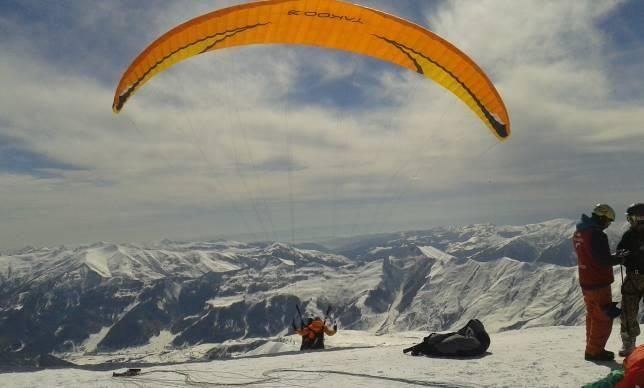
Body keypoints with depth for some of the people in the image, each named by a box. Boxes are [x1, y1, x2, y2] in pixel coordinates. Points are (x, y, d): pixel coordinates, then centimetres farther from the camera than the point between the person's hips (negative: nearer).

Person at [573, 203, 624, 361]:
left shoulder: (578, 232, 8)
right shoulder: (597, 235, -22)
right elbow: (604, 260, -22)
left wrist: (613, 256, 12)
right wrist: (621, 259, -7)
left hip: (585, 282, 9)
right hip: (599, 283, -9)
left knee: (592, 316, 19)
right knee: (604, 318, 2)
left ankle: (593, 348, 28)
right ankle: (594, 352, 7)